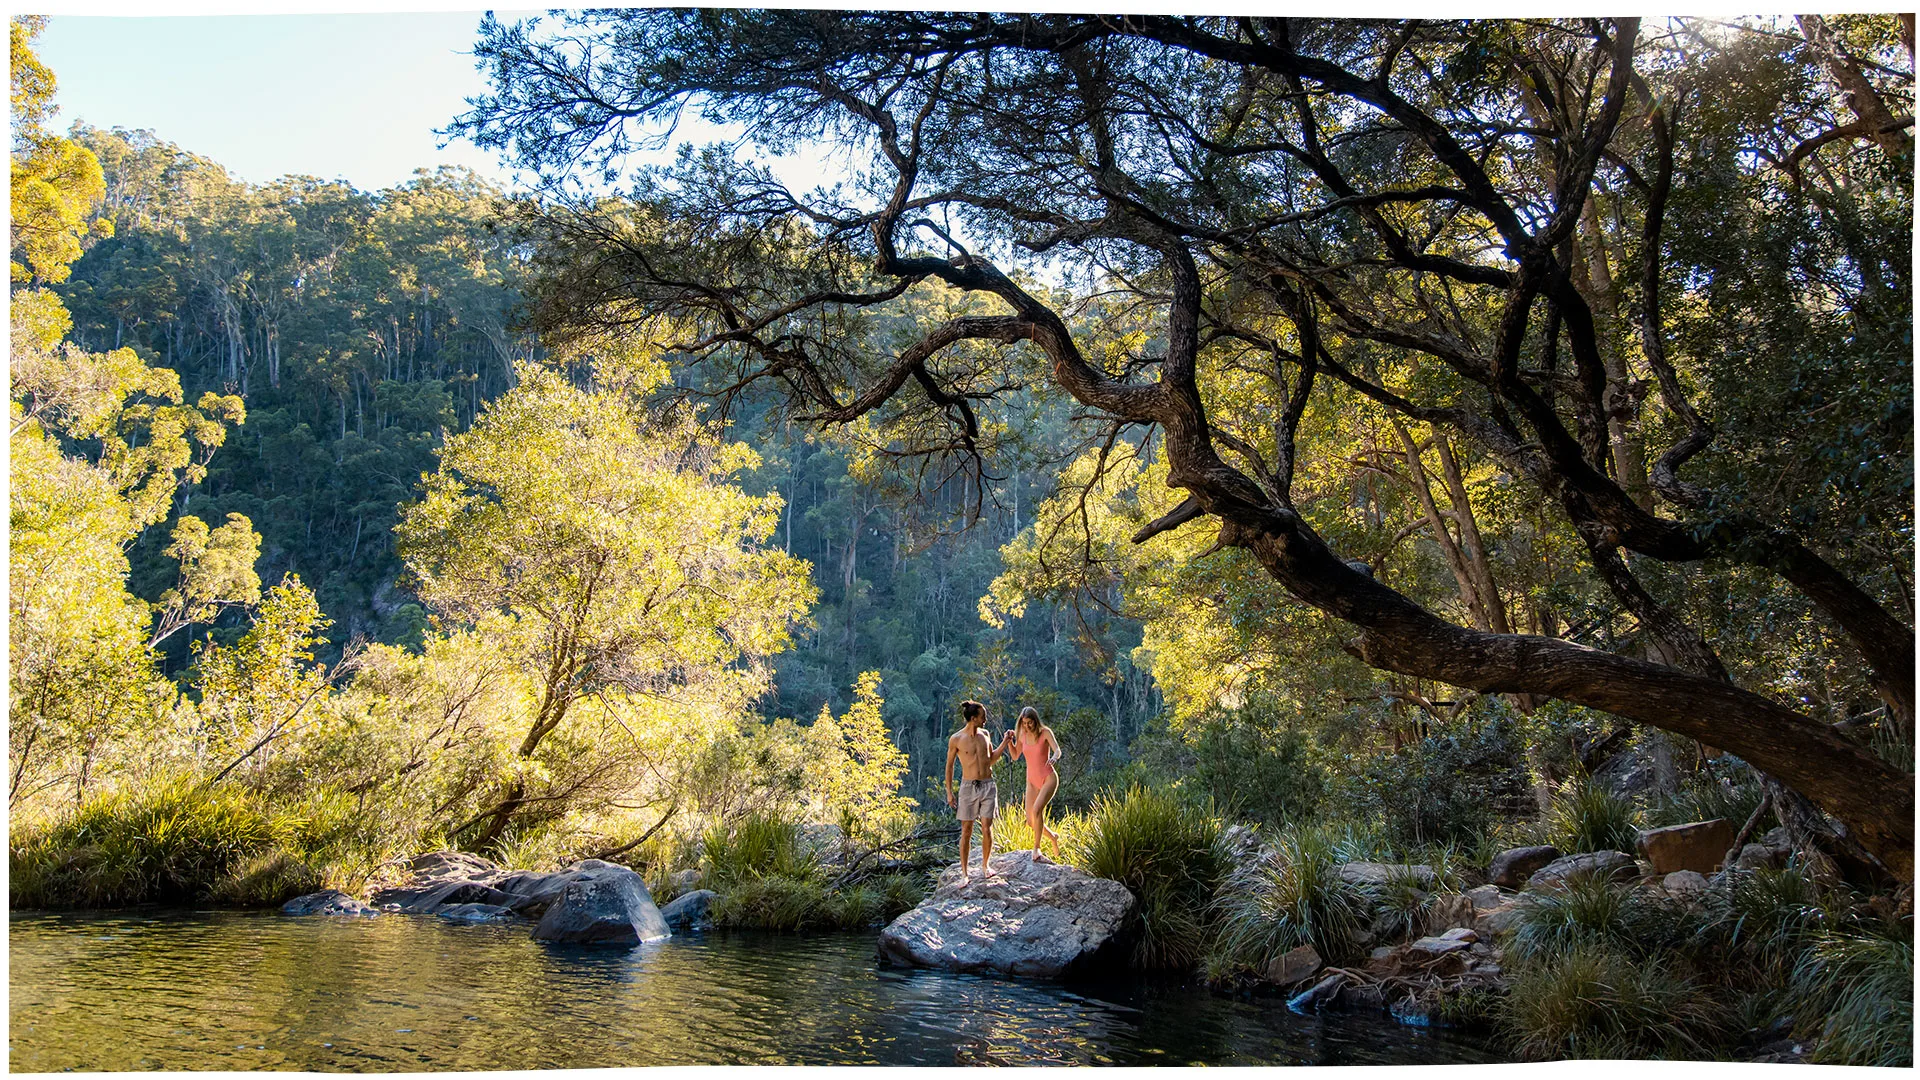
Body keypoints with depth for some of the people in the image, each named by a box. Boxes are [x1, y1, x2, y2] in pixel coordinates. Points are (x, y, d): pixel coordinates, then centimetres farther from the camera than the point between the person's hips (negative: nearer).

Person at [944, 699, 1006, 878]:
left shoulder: (985, 735, 7)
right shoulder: (956, 739, -5)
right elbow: (949, 765, 3)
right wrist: (949, 792, 2)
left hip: (988, 786, 3)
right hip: (969, 787, -3)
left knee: (987, 828, -2)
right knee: (966, 830, 0)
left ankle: (985, 865, 15)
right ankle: (964, 871, 9)